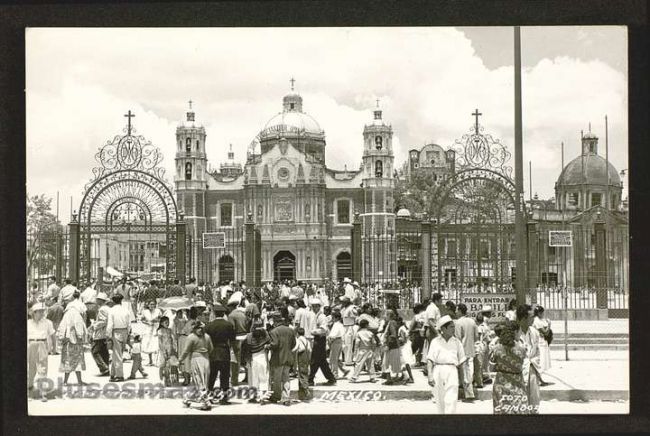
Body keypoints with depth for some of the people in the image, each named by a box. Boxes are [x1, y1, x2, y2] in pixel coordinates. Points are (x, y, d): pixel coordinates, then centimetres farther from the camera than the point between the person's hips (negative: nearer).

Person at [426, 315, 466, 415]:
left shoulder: (456, 342, 10)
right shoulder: (435, 342, 5)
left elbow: (461, 360, 17)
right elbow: (429, 360, 1)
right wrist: (430, 376, -7)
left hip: (452, 371, 0)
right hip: (438, 370, 0)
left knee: (451, 400, -9)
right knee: (440, 400, 6)